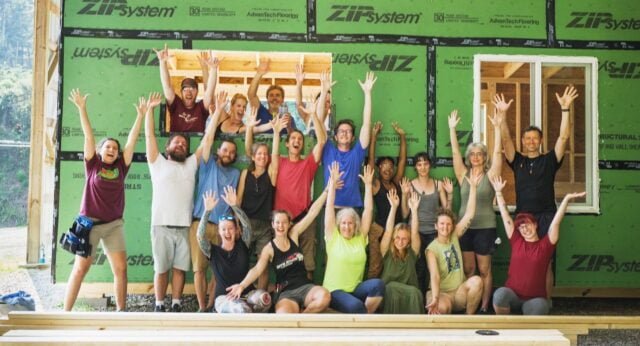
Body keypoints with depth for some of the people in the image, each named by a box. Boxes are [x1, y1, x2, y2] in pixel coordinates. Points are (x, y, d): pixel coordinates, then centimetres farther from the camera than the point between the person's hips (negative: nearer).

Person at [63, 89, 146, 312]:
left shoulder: (121, 167, 6)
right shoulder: (92, 164, 1)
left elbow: (132, 140, 4)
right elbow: (88, 136, -5)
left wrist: (141, 115, 2)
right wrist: (81, 108, -9)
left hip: (114, 225, 3)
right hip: (89, 222, -3)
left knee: (121, 269, 1)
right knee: (80, 269, -2)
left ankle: (121, 311, 11)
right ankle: (66, 313, 5)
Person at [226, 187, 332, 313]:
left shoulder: (293, 235, 7)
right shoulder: (269, 248, 0)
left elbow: (312, 213, 5)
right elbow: (257, 269, -13)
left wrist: (327, 190, 3)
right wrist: (242, 285, -31)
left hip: (305, 286, 4)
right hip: (286, 293, -4)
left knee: (324, 297, -31)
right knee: (284, 316, -38)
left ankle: (302, 313, -3)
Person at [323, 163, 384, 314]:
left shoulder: (360, 238, 8)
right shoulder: (333, 237, 1)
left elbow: (368, 210, 5)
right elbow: (330, 207, -4)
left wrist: (368, 184, 1)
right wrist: (332, 182, -7)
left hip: (356, 289, 4)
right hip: (335, 291, -4)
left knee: (378, 284, -28)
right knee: (356, 306, -35)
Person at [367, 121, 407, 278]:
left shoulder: (396, 182, 12)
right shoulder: (375, 184, 1)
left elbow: (403, 159, 12)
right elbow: (371, 159, -4)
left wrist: (402, 136, 10)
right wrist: (374, 135, -5)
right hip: (379, 229, -4)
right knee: (376, 267, -6)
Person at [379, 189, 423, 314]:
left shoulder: (412, 253, 8)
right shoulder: (387, 253, 4)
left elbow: (415, 233, -4)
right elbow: (388, 231, -8)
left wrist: (414, 209, -13)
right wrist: (394, 207, -16)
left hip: (410, 295, 2)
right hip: (389, 295, -1)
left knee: (415, 293, -31)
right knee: (392, 288, -34)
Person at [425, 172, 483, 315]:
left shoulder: (455, 236, 4)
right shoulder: (432, 249, -9)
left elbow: (469, 215, -3)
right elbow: (434, 275, -22)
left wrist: (473, 187, -8)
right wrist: (435, 299, -39)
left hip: (460, 292, 5)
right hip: (442, 293, -4)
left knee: (476, 280, -28)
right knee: (442, 307, -39)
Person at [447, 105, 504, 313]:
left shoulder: (490, 175, -1)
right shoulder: (463, 175, 5)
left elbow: (497, 152, -11)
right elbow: (455, 153, -1)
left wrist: (497, 128, -18)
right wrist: (452, 129, -8)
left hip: (485, 227, -3)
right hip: (465, 226, 3)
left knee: (484, 270, 4)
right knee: (468, 269, 8)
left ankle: (484, 306, 9)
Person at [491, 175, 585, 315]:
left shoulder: (545, 245, 1)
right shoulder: (516, 241, 5)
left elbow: (555, 223, -8)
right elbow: (506, 218, 6)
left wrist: (566, 199, -17)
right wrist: (498, 192, 7)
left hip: (535, 299, -1)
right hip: (512, 295, 1)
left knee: (539, 307, -36)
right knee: (500, 294, -34)